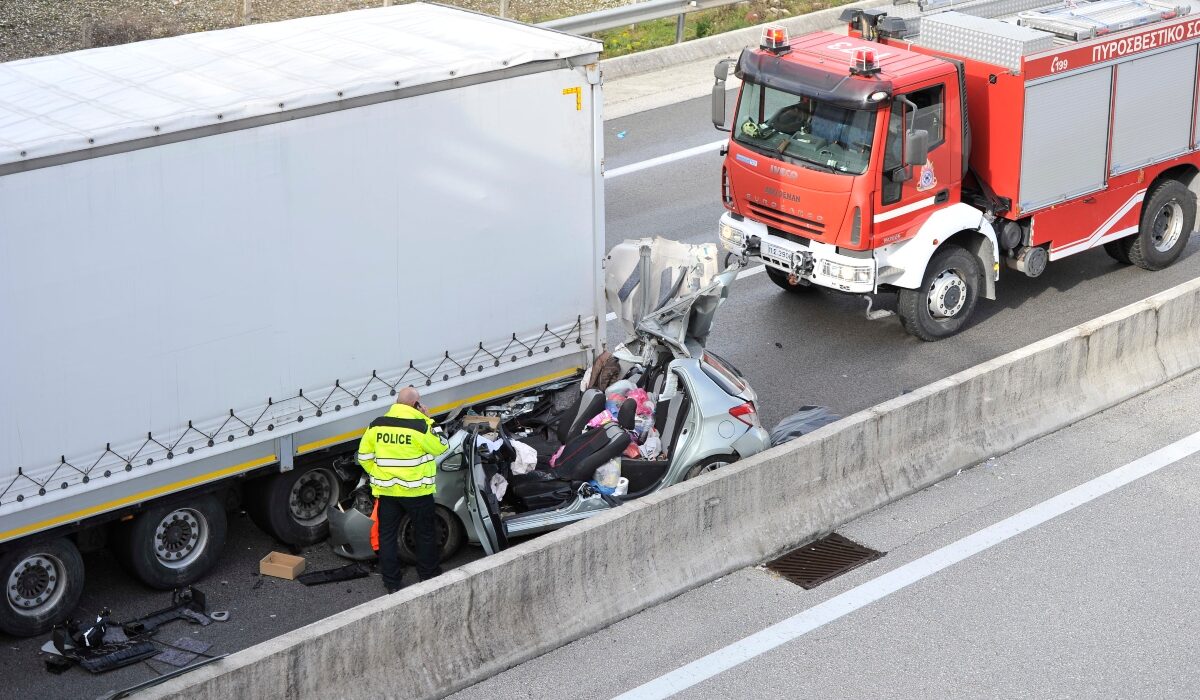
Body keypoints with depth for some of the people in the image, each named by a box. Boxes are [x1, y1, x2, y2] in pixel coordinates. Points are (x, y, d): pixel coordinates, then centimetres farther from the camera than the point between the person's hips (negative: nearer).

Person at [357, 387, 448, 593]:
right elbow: (440, 447, -3)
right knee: (424, 534, 15)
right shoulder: (420, 427, -17)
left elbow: (364, 456, 3)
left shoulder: (377, 425, -2)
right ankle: (429, 576, 25)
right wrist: (427, 420, -1)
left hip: (386, 490, 3)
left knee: (387, 535, 12)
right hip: (416, 491, -3)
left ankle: (391, 583, 16)